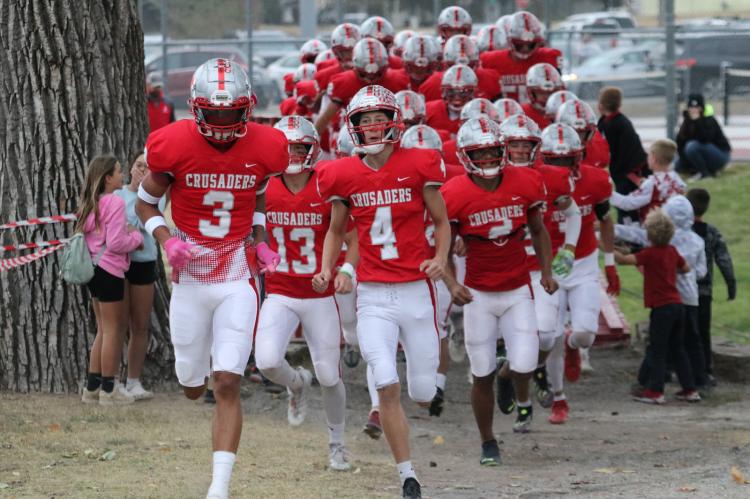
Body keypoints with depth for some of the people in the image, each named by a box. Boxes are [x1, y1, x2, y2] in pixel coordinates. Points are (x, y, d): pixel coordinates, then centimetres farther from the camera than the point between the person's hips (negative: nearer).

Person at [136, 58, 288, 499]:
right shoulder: (175, 146, -13)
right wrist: (168, 240, -15)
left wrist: (261, 242, 2)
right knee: (193, 388, 13)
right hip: (190, 276, 1)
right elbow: (146, 202, 2)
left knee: (227, 385, -11)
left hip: (239, 277, -1)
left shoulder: (263, 148, -7)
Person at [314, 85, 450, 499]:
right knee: (387, 388, -12)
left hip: (415, 290, -1)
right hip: (373, 294, 1)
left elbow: (441, 222, 6)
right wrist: (326, 269, -2)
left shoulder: (418, 167, -5)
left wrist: (441, 258, -13)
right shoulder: (344, 177, 1)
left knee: (423, 395, 5)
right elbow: (336, 231, 15)